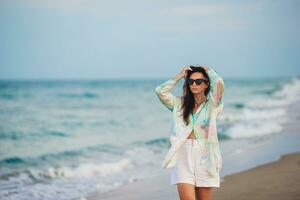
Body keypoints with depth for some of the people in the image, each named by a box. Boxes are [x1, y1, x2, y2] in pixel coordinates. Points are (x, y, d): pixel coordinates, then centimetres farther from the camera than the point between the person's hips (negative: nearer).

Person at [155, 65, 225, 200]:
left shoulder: (212, 104, 4)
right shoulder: (180, 104, 12)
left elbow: (219, 83, -14)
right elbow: (160, 91, 1)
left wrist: (208, 70, 5)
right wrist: (180, 75, 7)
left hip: (204, 156, -1)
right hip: (183, 156, 1)